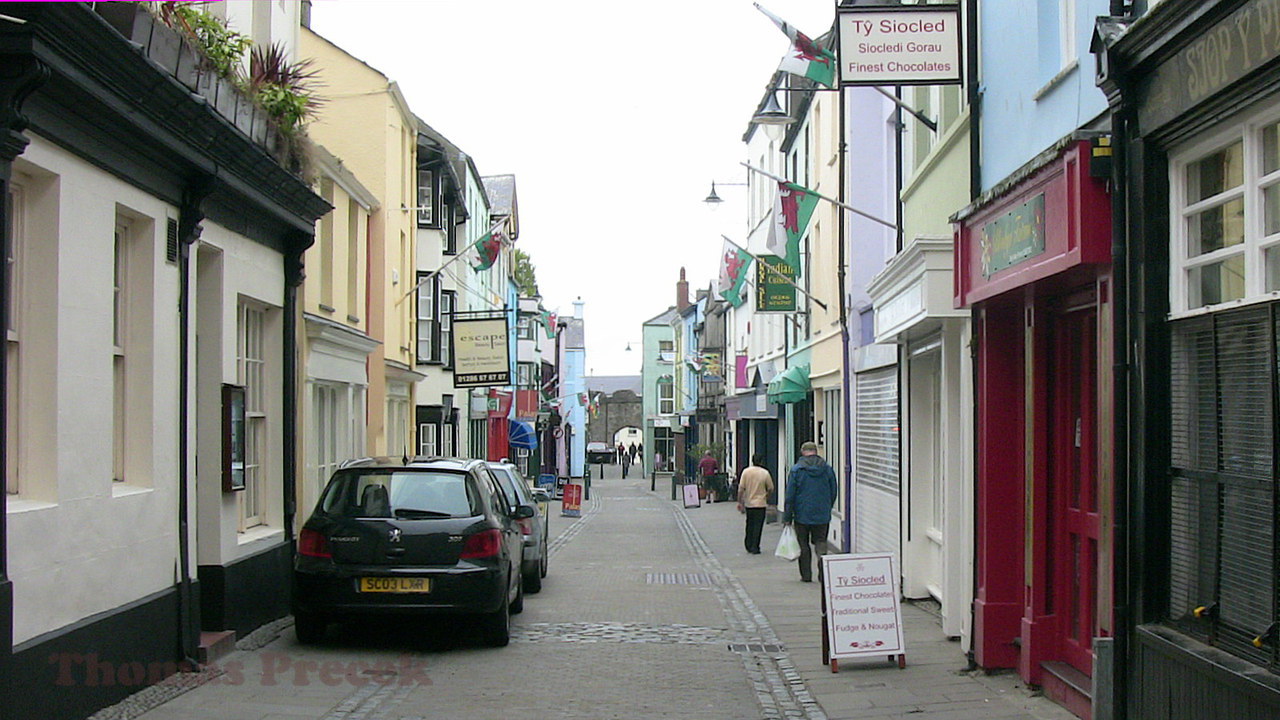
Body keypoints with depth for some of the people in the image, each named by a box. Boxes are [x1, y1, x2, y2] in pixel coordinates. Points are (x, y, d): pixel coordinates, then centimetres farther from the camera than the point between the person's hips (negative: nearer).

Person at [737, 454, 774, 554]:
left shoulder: (746, 472, -4)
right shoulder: (765, 473, -7)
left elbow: (741, 489, -6)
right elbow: (771, 489, 0)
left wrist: (740, 502, 1)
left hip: (748, 504, 2)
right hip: (760, 504, -2)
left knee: (749, 525, 16)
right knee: (758, 526, 2)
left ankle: (749, 546, 21)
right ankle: (755, 548, 0)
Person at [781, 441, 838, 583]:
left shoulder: (796, 469, -7)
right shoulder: (827, 469, 1)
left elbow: (790, 496, -7)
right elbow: (833, 493, 9)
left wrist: (787, 517, -2)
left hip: (802, 514, -2)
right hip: (822, 515, 2)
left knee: (803, 545, 8)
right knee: (820, 542, 9)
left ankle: (806, 575, 9)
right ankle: (823, 573, -8)